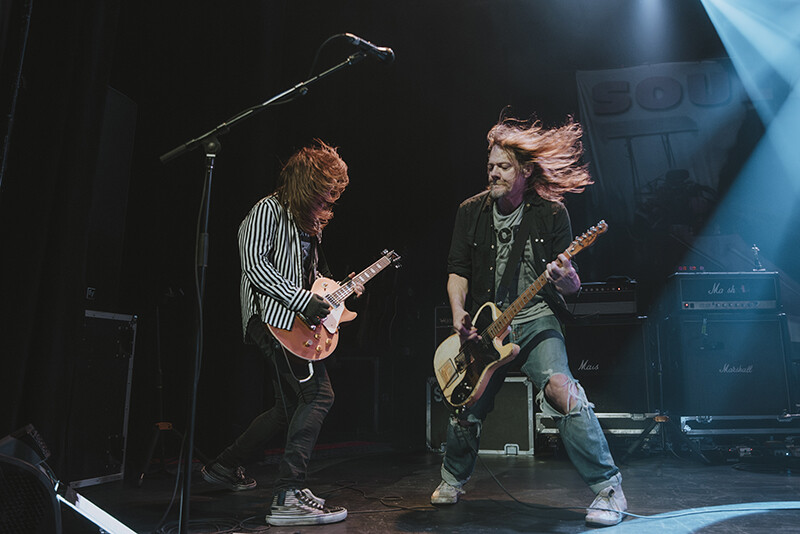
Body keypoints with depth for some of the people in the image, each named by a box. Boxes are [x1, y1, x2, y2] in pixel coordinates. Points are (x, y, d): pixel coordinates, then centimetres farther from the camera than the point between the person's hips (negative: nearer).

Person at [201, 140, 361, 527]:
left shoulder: (307, 220, 21)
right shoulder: (269, 210, -7)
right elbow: (255, 266, -18)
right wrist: (304, 300, -23)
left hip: (294, 320, 10)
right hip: (272, 317, -10)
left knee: (290, 407, 15)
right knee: (318, 395, -18)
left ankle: (225, 466, 32)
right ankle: (289, 497, -16)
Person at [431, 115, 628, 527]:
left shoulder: (551, 213, -4)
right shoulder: (471, 211, 3)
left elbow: (573, 287, -2)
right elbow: (457, 271, 4)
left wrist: (566, 279, -27)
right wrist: (460, 315, -12)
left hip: (535, 320, -2)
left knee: (559, 387, -27)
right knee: (465, 410, 8)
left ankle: (608, 489, -11)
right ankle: (453, 479, 38)